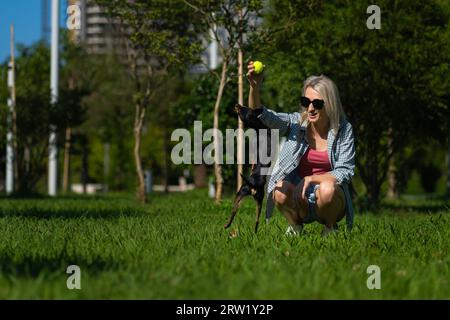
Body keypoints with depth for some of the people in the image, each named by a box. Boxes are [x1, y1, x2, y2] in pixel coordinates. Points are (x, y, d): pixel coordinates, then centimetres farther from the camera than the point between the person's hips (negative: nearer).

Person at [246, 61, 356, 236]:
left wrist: (311, 178, -22)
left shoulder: (343, 129, -6)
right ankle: (295, 226, 0)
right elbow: (262, 115, -19)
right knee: (281, 188, -30)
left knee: (327, 188, -34)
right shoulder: (295, 122, -3)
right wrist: (255, 87, -39)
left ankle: (330, 228, -3)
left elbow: (345, 172, -9)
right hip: (299, 201, 1)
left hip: (330, 200, -1)